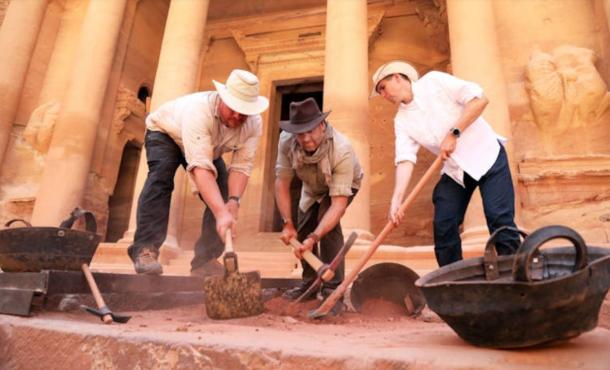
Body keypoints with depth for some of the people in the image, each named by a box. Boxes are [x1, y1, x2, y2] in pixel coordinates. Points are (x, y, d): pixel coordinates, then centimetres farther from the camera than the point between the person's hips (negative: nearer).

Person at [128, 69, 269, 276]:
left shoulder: (254, 124, -28)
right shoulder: (199, 110, -44)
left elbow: (241, 166, -28)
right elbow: (201, 168, -53)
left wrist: (233, 201, -45)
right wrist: (222, 213, -61)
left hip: (210, 147, 5)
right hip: (165, 132, -4)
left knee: (223, 193, -11)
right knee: (161, 176, -32)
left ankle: (205, 259, -4)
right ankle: (145, 248, -26)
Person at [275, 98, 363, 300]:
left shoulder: (342, 150, -43)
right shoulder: (286, 140, -32)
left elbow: (338, 204, -43)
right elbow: (282, 182, -22)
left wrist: (314, 237, -50)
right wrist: (287, 223, -23)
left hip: (343, 184, -4)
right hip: (312, 186, 5)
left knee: (327, 221, -27)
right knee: (302, 228, 1)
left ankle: (333, 287, -14)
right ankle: (310, 283, 21)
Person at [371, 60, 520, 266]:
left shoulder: (434, 81, -8)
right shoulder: (402, 120, 2)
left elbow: (480, 98, -14)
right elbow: (405, 159, -11)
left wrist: (454, 133, -21)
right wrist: (396, 199, -24)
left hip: (486, 155, -4)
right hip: (454, 170, 5)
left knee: (500, 218, -12)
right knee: (443, 226, -1)